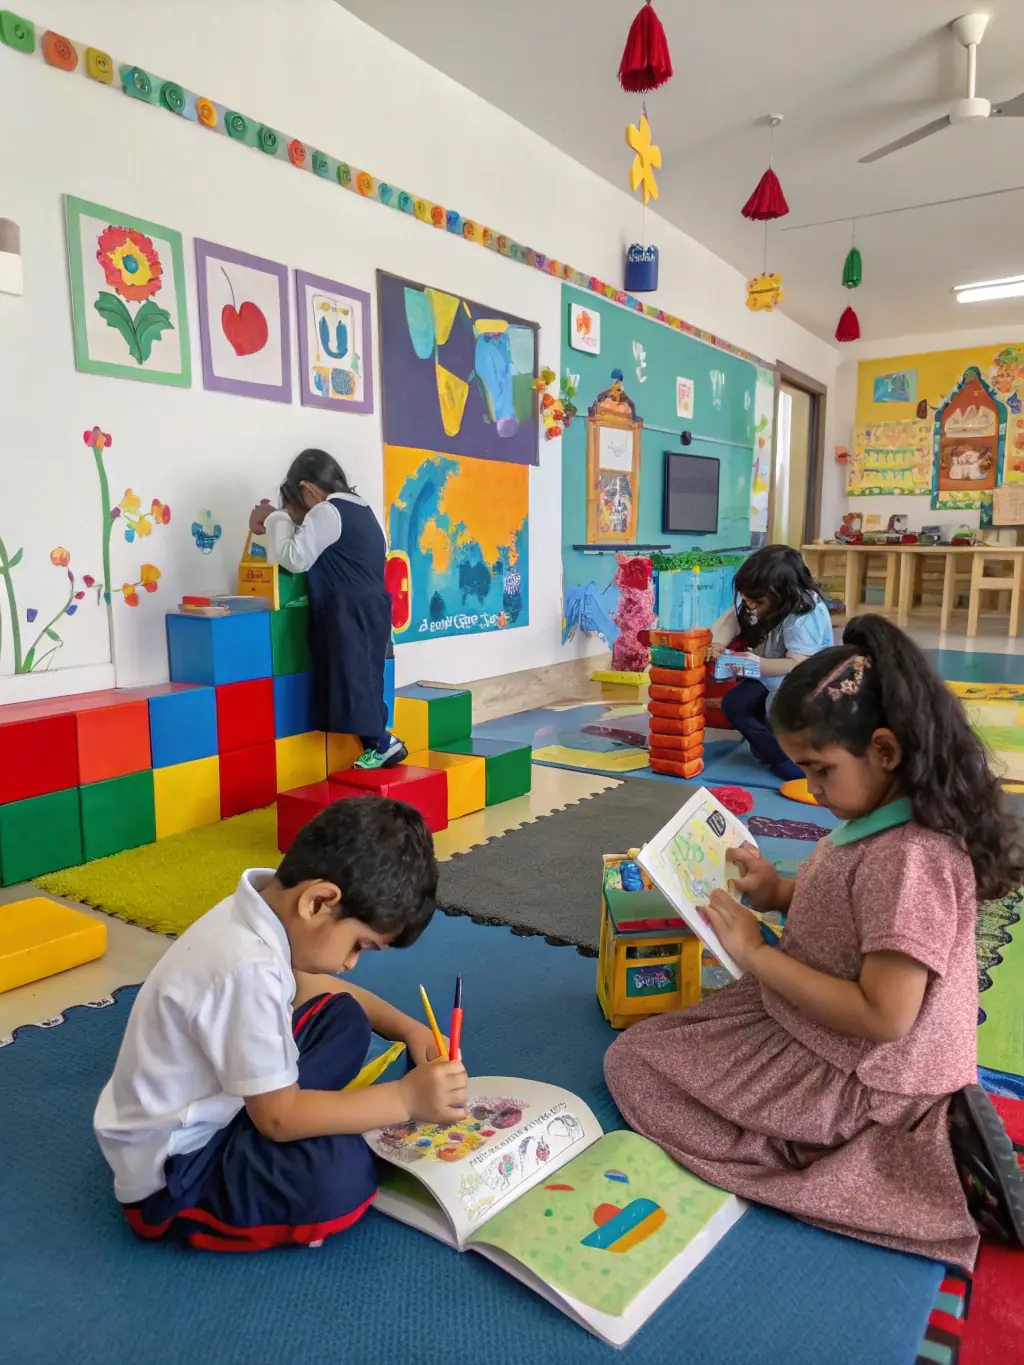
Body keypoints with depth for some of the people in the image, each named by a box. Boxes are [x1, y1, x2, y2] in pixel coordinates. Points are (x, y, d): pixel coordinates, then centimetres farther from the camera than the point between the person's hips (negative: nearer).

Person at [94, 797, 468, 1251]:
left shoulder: (271, 900, -8)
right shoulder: (249, 971, -35)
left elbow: (319, 985, 12)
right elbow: (279, 1116, -26)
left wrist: (407, 1028, 1)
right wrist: (406, 1098, -21)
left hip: (214, 1106, 8)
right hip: (169, 1171, -8)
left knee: (345, 1020, 7)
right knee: (340, 1178, -28)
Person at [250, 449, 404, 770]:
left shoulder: (326, 512, -12)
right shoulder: (359, 509, 17)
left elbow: (294, 559, -17)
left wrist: (277, 520, -3)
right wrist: (282, 521, 16)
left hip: (350, 612, -9)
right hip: (371, 607, 10)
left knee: (351, 678, -4)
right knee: (361, 677, 12)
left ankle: (383, 743, 0)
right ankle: (376, 745, 14)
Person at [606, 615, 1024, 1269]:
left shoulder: (908, 857, -31)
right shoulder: (889, 821, -2)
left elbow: (883, 1018, -30)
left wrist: (757, 953, -23)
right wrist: (780, 891, -2)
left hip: (853, 1075, -10)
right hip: (818, 1027, 10)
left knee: (633, 1065, -4)